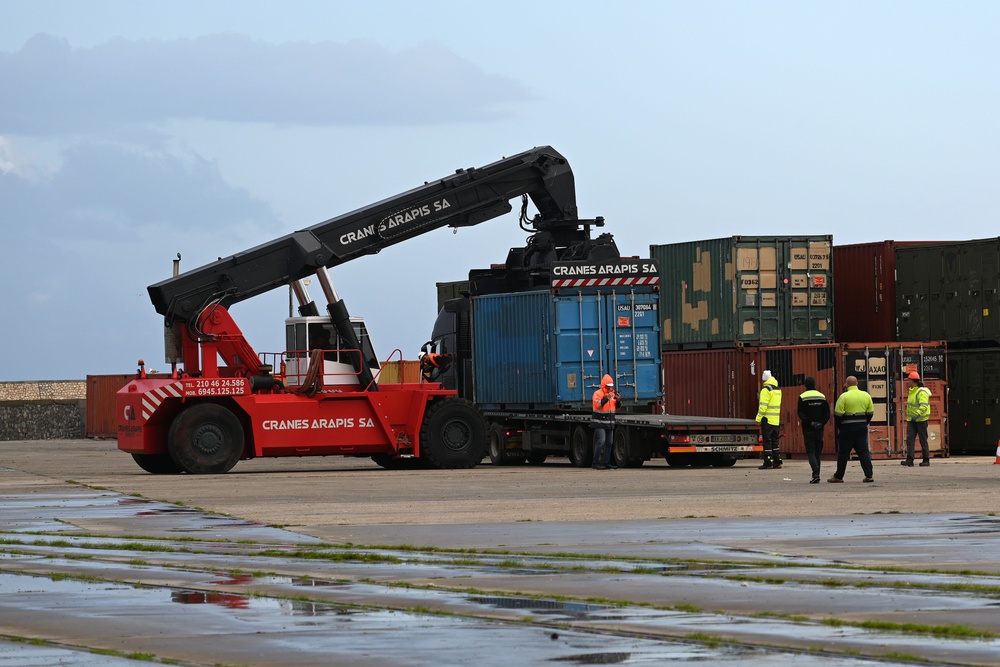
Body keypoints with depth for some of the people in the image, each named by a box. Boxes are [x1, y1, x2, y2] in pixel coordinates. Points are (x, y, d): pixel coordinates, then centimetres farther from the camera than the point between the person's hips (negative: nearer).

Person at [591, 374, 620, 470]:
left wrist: (618, 401, -1)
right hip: (600, 422, -7)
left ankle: (606, 462, 13)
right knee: (601, 441, -15)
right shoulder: (598, 393, -7)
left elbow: (615, 408, 17)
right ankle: (596, 463, -11)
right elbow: (598, 404, -23)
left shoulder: (612, 394, 14)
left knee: (609, 443, 7)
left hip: (610, 422, 7)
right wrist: (606, 398, -30)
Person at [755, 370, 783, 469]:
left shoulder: (766, 390, -12)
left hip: (767, 419, -8)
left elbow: (763, 405, -17)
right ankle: (777, 462, 11)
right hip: (776, 420, 8)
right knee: (775, 441, 12)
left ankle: (768, 462, -6)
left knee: (767, 441, -4)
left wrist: (758, 418, -14)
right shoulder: (778, 390, 14)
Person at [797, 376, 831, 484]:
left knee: (810, 452, -4)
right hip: (819, 430, 4)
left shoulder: (802, 397, -4)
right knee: (818, 452, 11)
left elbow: (801, 414, -12)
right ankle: (816, 475, 13)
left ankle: (816, 474, -22)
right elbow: (827, 413, 3)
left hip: (808, 429, -4)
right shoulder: (822, 397, 7)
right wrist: (821, 423, -3)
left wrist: (810, 422, -13)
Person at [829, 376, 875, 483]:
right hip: (862, 428, 4)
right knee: (863, 451, 5)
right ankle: (869, 475, -3)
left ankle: (838, 476, 13)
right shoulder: (866, 396, 6)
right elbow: (870, 413, 11)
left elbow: (838, 414, -10)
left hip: (847, 428, -4)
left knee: (843, 453, 5)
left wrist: (838, 427, 4)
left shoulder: (844, 397, -10)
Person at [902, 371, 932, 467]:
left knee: (923, 440, 0)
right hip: (911, 419, 8)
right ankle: (909, 460, -10)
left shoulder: (922, 392, -15)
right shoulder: (912, 391, 15)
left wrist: (917, 415, -35)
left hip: (920, 419, -8)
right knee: (910, 439, -4)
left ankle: (926, 460, 9)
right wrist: (909, 416, 24)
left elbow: (924, 406, -25)